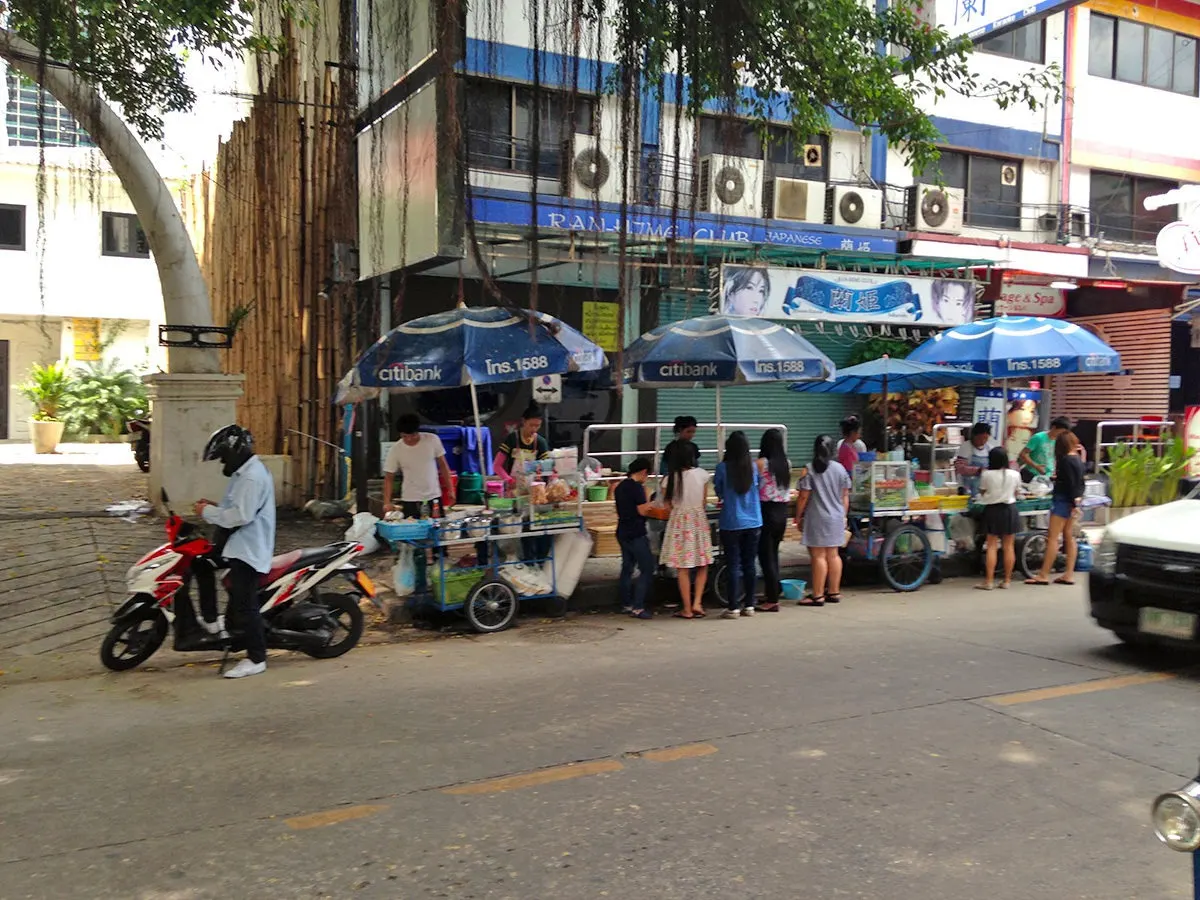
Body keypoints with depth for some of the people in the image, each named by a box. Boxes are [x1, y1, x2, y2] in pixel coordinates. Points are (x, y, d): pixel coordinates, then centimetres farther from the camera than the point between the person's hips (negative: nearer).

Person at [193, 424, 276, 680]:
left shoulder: (253, 477, -20)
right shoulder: (244, 472, 15)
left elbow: (241, 515, -27)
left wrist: (208, 512, -16)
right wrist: (214, 507, 9)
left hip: (248, 549, -11)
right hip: (235, 543, 11)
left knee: (243, 604, -7)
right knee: (202, 563, 20)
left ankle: (256, 659, 1)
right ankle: (211, 620, 27)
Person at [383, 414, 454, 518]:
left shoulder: (433, 440, -7)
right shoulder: (395, 450, -9)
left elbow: (443, 465, 4)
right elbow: (388, 478, -3)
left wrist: (450, 489, 2)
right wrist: (387, 502, -15)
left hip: (434, 497, 1)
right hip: (410, 501, -1)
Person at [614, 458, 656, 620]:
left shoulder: (620, 487, 12)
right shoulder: (636, 487, -15)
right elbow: (643, 510, -18)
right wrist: (652, 504, 1)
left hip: (622, 532, 9)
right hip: (636, 534, -9)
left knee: (627, 568, 15)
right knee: (647, 570, -5)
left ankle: (626, 605, 20)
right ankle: (637, 607, -9)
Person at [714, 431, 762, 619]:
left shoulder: (723, 467, -10)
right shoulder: (753, 467, 0)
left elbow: (718, 490, 4)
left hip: (732, 524, -3)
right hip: (753, 522, 3)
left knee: (734, 566, 0)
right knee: (749, 564, 11)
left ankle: (734, 608, 2)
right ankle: (749, 605, 16)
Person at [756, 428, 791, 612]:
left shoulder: (761, 463, -12)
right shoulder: (787, 464, 4)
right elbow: (788, 490, 10)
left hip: (766, 511, -6)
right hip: (782, 511, 6)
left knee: (766, 556, 0)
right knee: (773, 554, 18)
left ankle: (772, 600, 1)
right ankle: (773, 593, 26)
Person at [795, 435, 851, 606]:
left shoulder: (810, 470, -11)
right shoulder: (840, 469, 3)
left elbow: (803, 497, -11)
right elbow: (845, 496, 8)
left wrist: (798, 517, 0)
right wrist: (843, 515, 18)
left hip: (817, 518, -5)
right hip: (836, 518, 5)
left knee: (818, 556, -3)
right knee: (833, 555, 12)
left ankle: (817, 595, -1)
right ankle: (834, 592, 18)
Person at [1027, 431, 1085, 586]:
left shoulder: (1066, 460, -15)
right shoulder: (1077, 459, 10)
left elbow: (1071, 484, -19)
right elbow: (1078, 483, 14)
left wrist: (1074, 504, -19)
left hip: (1063, 501, -10)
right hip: (1073, 501, 10)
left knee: (1053, 538, -8)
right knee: (1069, 537, 10)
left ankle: (1043, 575, -8)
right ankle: (1069, 574, 11)